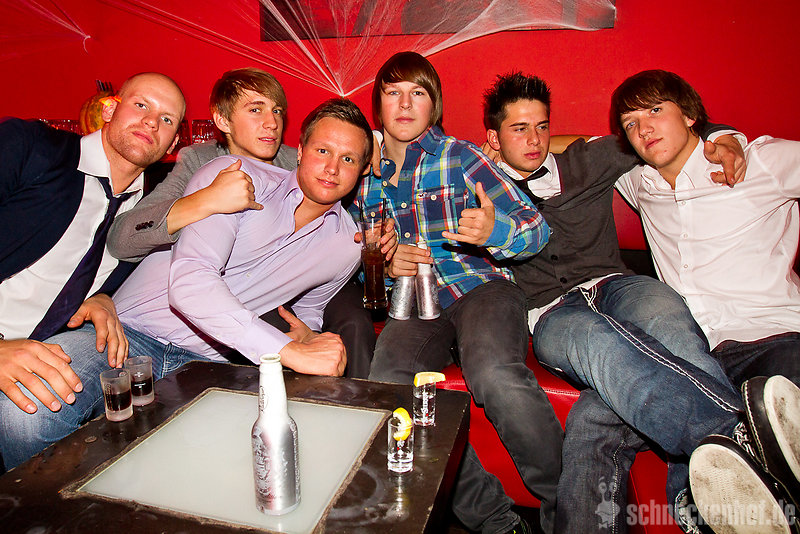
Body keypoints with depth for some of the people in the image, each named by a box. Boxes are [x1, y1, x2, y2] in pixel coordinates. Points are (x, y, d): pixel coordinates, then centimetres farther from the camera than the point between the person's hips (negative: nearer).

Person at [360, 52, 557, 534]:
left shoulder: (460, 156, 6)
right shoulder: (366, 176, 17)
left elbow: (538, 228, 0)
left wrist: (493, 231, -23)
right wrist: (385, 264, 0)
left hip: (478, 284, -2)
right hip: (412, 301, 3)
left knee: (495, 375, -35)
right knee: (386, 386, -29)